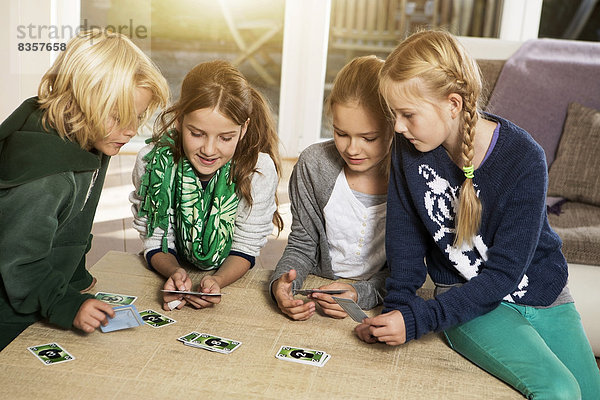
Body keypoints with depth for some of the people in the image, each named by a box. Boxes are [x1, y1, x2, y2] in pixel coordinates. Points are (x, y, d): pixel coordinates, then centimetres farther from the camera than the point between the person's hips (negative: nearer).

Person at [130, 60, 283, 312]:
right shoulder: (152, 163, -18)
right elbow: (155, 242, -7)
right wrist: (175, 272, -28)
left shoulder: (260, 170, -20)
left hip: (232, 280, 0)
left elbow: (245, 248, -9)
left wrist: (217, 280, -29)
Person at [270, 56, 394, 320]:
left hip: (382, 306, -2)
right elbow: (302, 245, 3)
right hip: (316, 296, 2)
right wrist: (282, 280, -18)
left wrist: (362, 293, -25)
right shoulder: (314, 165, -6)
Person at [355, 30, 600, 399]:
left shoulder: (524, 159, -23)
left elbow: (503, 273, -22)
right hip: (466, 296, 0)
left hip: (543, 295, 1)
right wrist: (396, 312, -13)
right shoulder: (410, 150, -12)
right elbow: (406, 243, -1)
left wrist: (417, 320, -28)